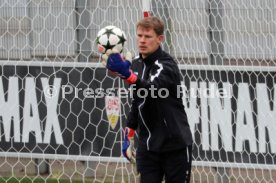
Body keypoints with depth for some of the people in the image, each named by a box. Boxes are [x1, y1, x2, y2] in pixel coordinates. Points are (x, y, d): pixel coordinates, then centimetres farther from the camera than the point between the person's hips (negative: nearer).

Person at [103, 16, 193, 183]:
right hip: (148, 147, 6)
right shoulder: (136, 65, 9)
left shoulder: (167, 65, -13)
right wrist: (129, 137, 18)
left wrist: (127, 75, -51)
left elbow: (152, 89, -34)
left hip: (175, 145, -6)